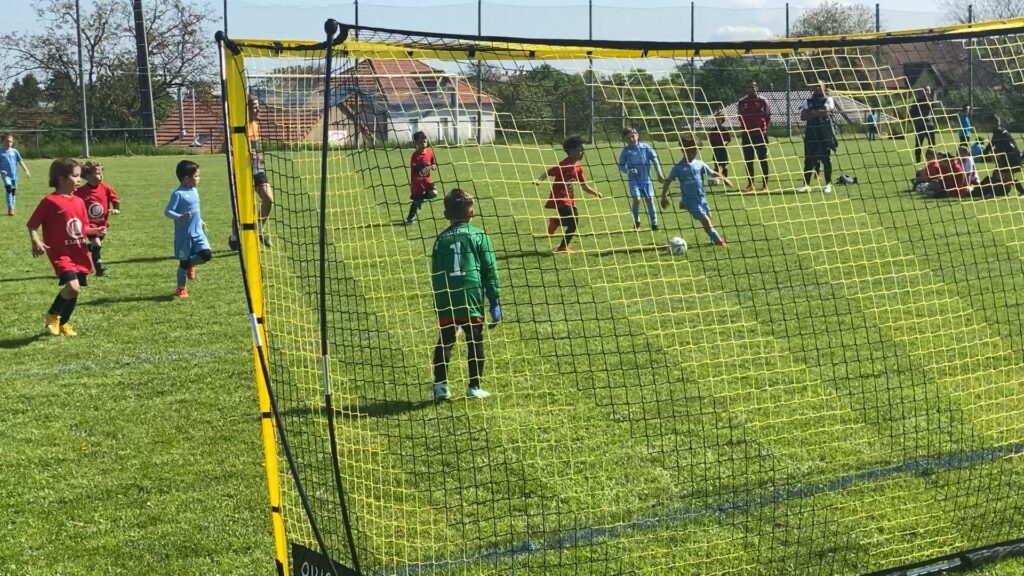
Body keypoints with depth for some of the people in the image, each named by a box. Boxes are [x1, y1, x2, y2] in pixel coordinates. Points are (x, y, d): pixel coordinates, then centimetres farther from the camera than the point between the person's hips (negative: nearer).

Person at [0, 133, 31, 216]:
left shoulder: (14, 151, 4)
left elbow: (20, 162, 8)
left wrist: (26, 171, 0)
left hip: (14, 175, 4)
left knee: (13, 191, 10)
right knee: (9, 189, -23)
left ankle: (12, 208, 23)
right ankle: (10, 208, -21)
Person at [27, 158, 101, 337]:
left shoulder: (79, 201, 10)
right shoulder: (50, 201, -11)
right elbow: (32, 224, -7)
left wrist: (95, 231, -2)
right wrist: (35, 242, -22)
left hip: (79, 254, 7)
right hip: (61, 254, -7)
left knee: (75, 291, 13)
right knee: (72, 287, -23)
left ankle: (63, 323, 34)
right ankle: (52, 317, 2)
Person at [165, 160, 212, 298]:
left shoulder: (194, 191, 8)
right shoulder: (178, 194, -16)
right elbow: (167, 211, -19)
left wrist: (200, 221, 30)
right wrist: (180, 217, -34)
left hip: (198, 232, 6)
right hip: (184, 234, -6)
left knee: (207, 254, -10)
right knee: (183, 262, 3)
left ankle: (190, 264, 20)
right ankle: (181, 289, 20)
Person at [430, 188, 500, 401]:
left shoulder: (441, 239, 9)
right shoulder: (479, 236, 3)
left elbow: (435, 273, 12)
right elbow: (490, 270, 2)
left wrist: (438, 302, 18)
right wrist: (495, 302, 5)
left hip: (446, 302, 2)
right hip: (471, 297, -2)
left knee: (444, 341, 11)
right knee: (475, 342, 7)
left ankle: (440, 386, 7)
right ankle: (474, 387, 8)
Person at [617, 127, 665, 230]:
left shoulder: (645, 147, 2)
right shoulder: (626, 150, 0)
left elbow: (654, 159, 5)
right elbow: (621, 166, 3)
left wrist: (659, 173, -1)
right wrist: (628, 170, -17)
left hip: (646, 179, 1)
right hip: (634, 180, -1)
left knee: (650, 200, -3)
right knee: (636, 199, -16)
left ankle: (654, 224, 7)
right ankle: (636, 220, 8)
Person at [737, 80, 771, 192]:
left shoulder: (762, 101, 0)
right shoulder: (742, 102, 7)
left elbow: (768, 116, 3)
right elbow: (740, 117, 14)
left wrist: (763, 127, -2)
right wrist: (744, 128, 5)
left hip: (760, 133, -3)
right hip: (746, 134, 3)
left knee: (763, 160, -2)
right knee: (748, 160, 6)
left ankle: (765, 185, 1)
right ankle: (750, 184, 14)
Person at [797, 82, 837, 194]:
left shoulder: (828, 100, 4)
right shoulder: (808, 101, 15)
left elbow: (826, 111, -15)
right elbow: (803, 116, 2)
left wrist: (812, 113, -4)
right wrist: (819, 113, -11)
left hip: (825, 132, -4)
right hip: (811, 132, 4)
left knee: (826, 159, -2)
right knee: (808, 159, 2)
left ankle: (828, 185, 5)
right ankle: (806, 185, 6)